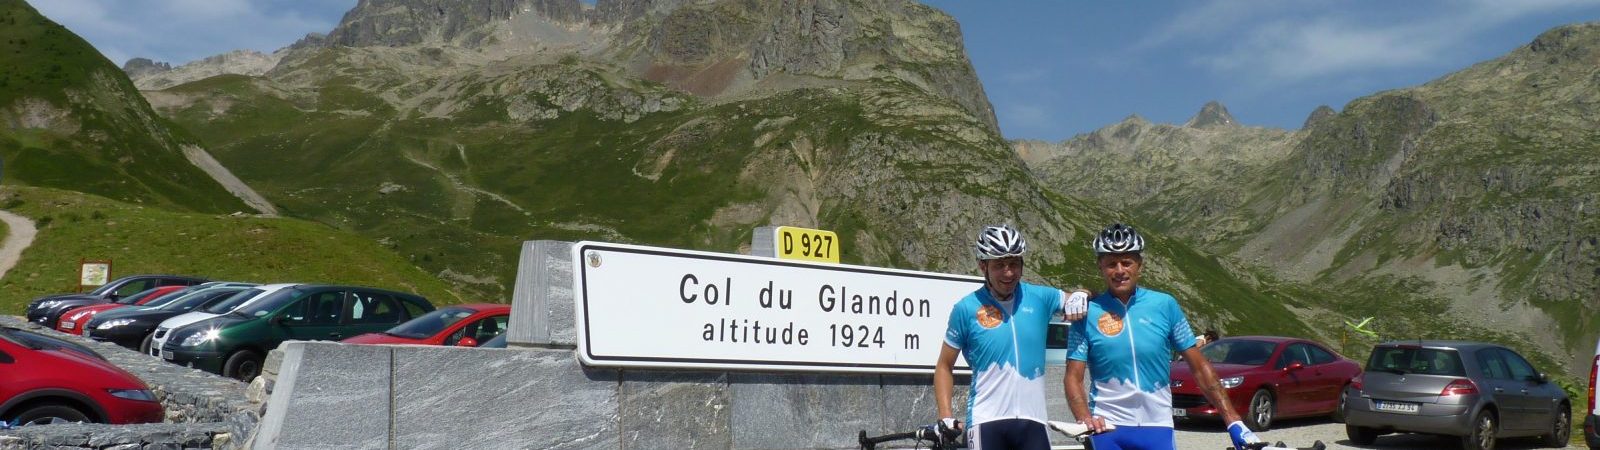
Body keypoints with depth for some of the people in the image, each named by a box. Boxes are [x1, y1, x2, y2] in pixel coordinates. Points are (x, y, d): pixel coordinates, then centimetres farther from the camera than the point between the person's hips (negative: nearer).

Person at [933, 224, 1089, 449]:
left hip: (1032, 418, 3)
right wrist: (945, 415, -7)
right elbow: (945, 366, 4)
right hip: (986, 421, -2)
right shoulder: (966, 309, -2)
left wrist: (1079, 296, -4)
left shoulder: (1040, 298, 4)